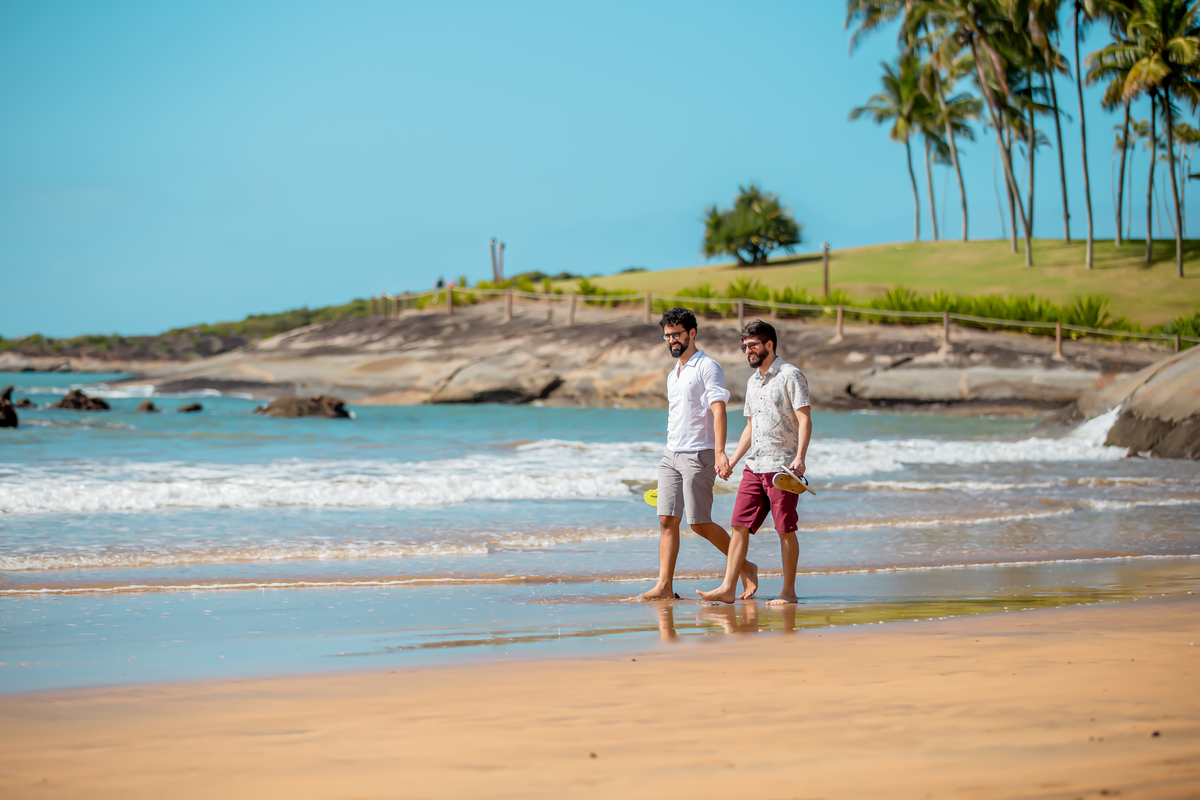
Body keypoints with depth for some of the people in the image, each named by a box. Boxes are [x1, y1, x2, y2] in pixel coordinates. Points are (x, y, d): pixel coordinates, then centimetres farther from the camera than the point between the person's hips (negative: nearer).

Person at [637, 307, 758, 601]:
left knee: (700, 523, -8)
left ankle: (745, 567, 9)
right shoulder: (673, 373, 20)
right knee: (667, 521, -2)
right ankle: (665, 586, -4)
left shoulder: (707, 367, -6)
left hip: (698, 455, -8)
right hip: (671, 455, 8)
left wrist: (720, 452, -26)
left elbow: (718, 409, -16)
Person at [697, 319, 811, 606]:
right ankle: (728, 588, 0)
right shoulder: (753, 381, 18)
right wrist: (732, 461, 18)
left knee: (786, 530, -3)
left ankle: (789, 592, 3)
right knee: (739, 525, 1)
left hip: (782, 467, -7)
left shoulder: (790, 375, -5)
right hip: (755, 465, 7)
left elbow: (804, 420, -11)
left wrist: (799, 457, -22)